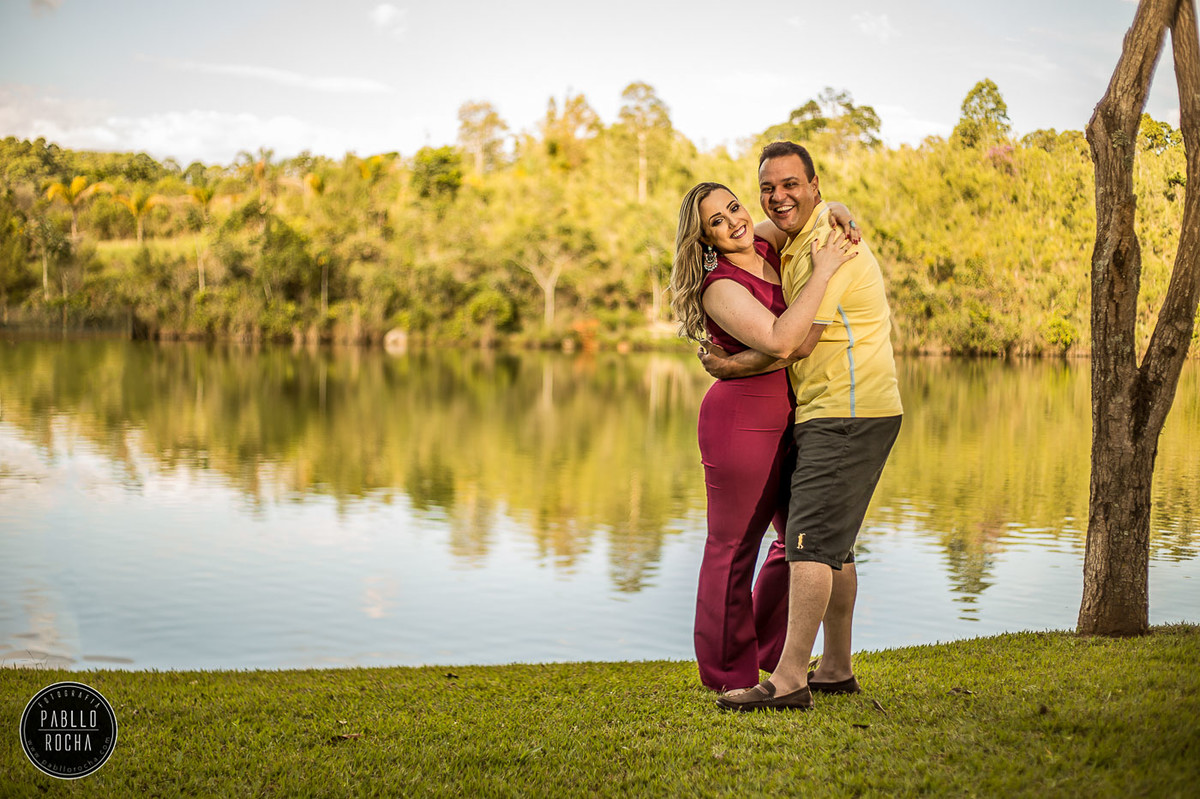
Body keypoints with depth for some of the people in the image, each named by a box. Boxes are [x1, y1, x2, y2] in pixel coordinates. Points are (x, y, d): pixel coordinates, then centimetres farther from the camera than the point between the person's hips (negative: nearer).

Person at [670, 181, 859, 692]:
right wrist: (822, 272, -26)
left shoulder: (768, 246, 3)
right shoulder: (719, 288, -19)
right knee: (734, 546, 2)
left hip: (787, 420, 9)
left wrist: (839, 215, -3)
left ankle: (769, 650, 33)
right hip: (741, 420, -9)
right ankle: (728, 673, 15)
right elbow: (781, 342, -31)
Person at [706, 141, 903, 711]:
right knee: (832, 542, 13)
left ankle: (789, 680, -15)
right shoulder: (799, 239, 16)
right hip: (833, 411, 10)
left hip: (845, 412, -10)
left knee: (812, 539, -14)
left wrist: (729, 366, -8)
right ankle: (836, 670, 21)